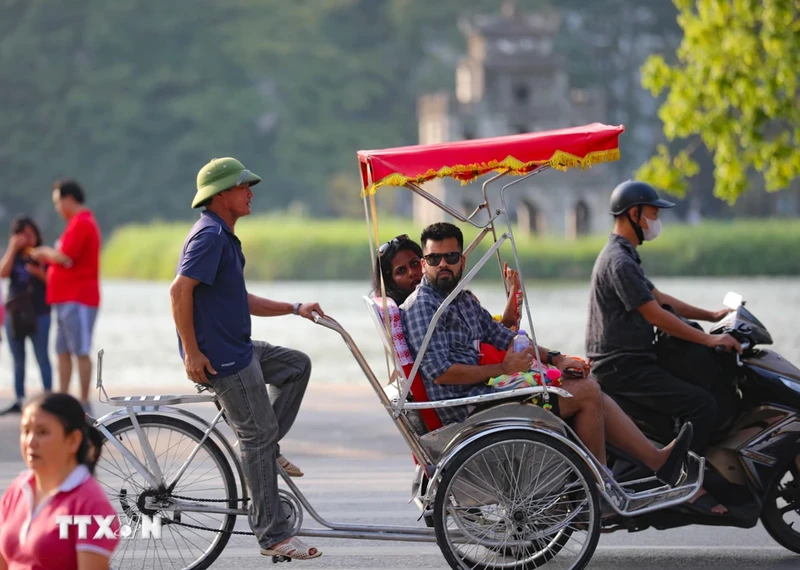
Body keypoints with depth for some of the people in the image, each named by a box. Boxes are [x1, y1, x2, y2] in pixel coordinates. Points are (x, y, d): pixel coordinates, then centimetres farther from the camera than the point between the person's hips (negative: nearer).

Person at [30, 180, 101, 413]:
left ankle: (84, 403, -8)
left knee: (81, 351, -8)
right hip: (67, 298, 11)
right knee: (63, 350, 9)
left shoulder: (81, 224, -13)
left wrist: (45, 252, -3)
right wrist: (48, 256, 13)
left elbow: (65, 257, -20)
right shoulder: (81, 222, 20)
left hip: (77, 299, -11)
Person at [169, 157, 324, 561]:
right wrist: (191, 353, -24)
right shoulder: (209, 235, -15)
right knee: (258, 436, -6)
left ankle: (266, 451, 15)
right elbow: (180, 290, -24)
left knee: (297, 365, 19)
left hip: (238, 349, 10)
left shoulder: (224, 237, 17)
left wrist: (294, 309, 15)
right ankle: (272, 535, -2)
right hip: (219, 358, -10)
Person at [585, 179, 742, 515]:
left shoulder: (624, 255, 19)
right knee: (702, 404, -18)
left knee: (702, 383, 19)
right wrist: (709, 339, -21)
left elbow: (658, 297, 24)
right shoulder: (620, 262, -17)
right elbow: (655, 315, -22)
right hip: (623, 369, -11)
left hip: (625, 364, 11)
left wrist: (712, 316, 19)